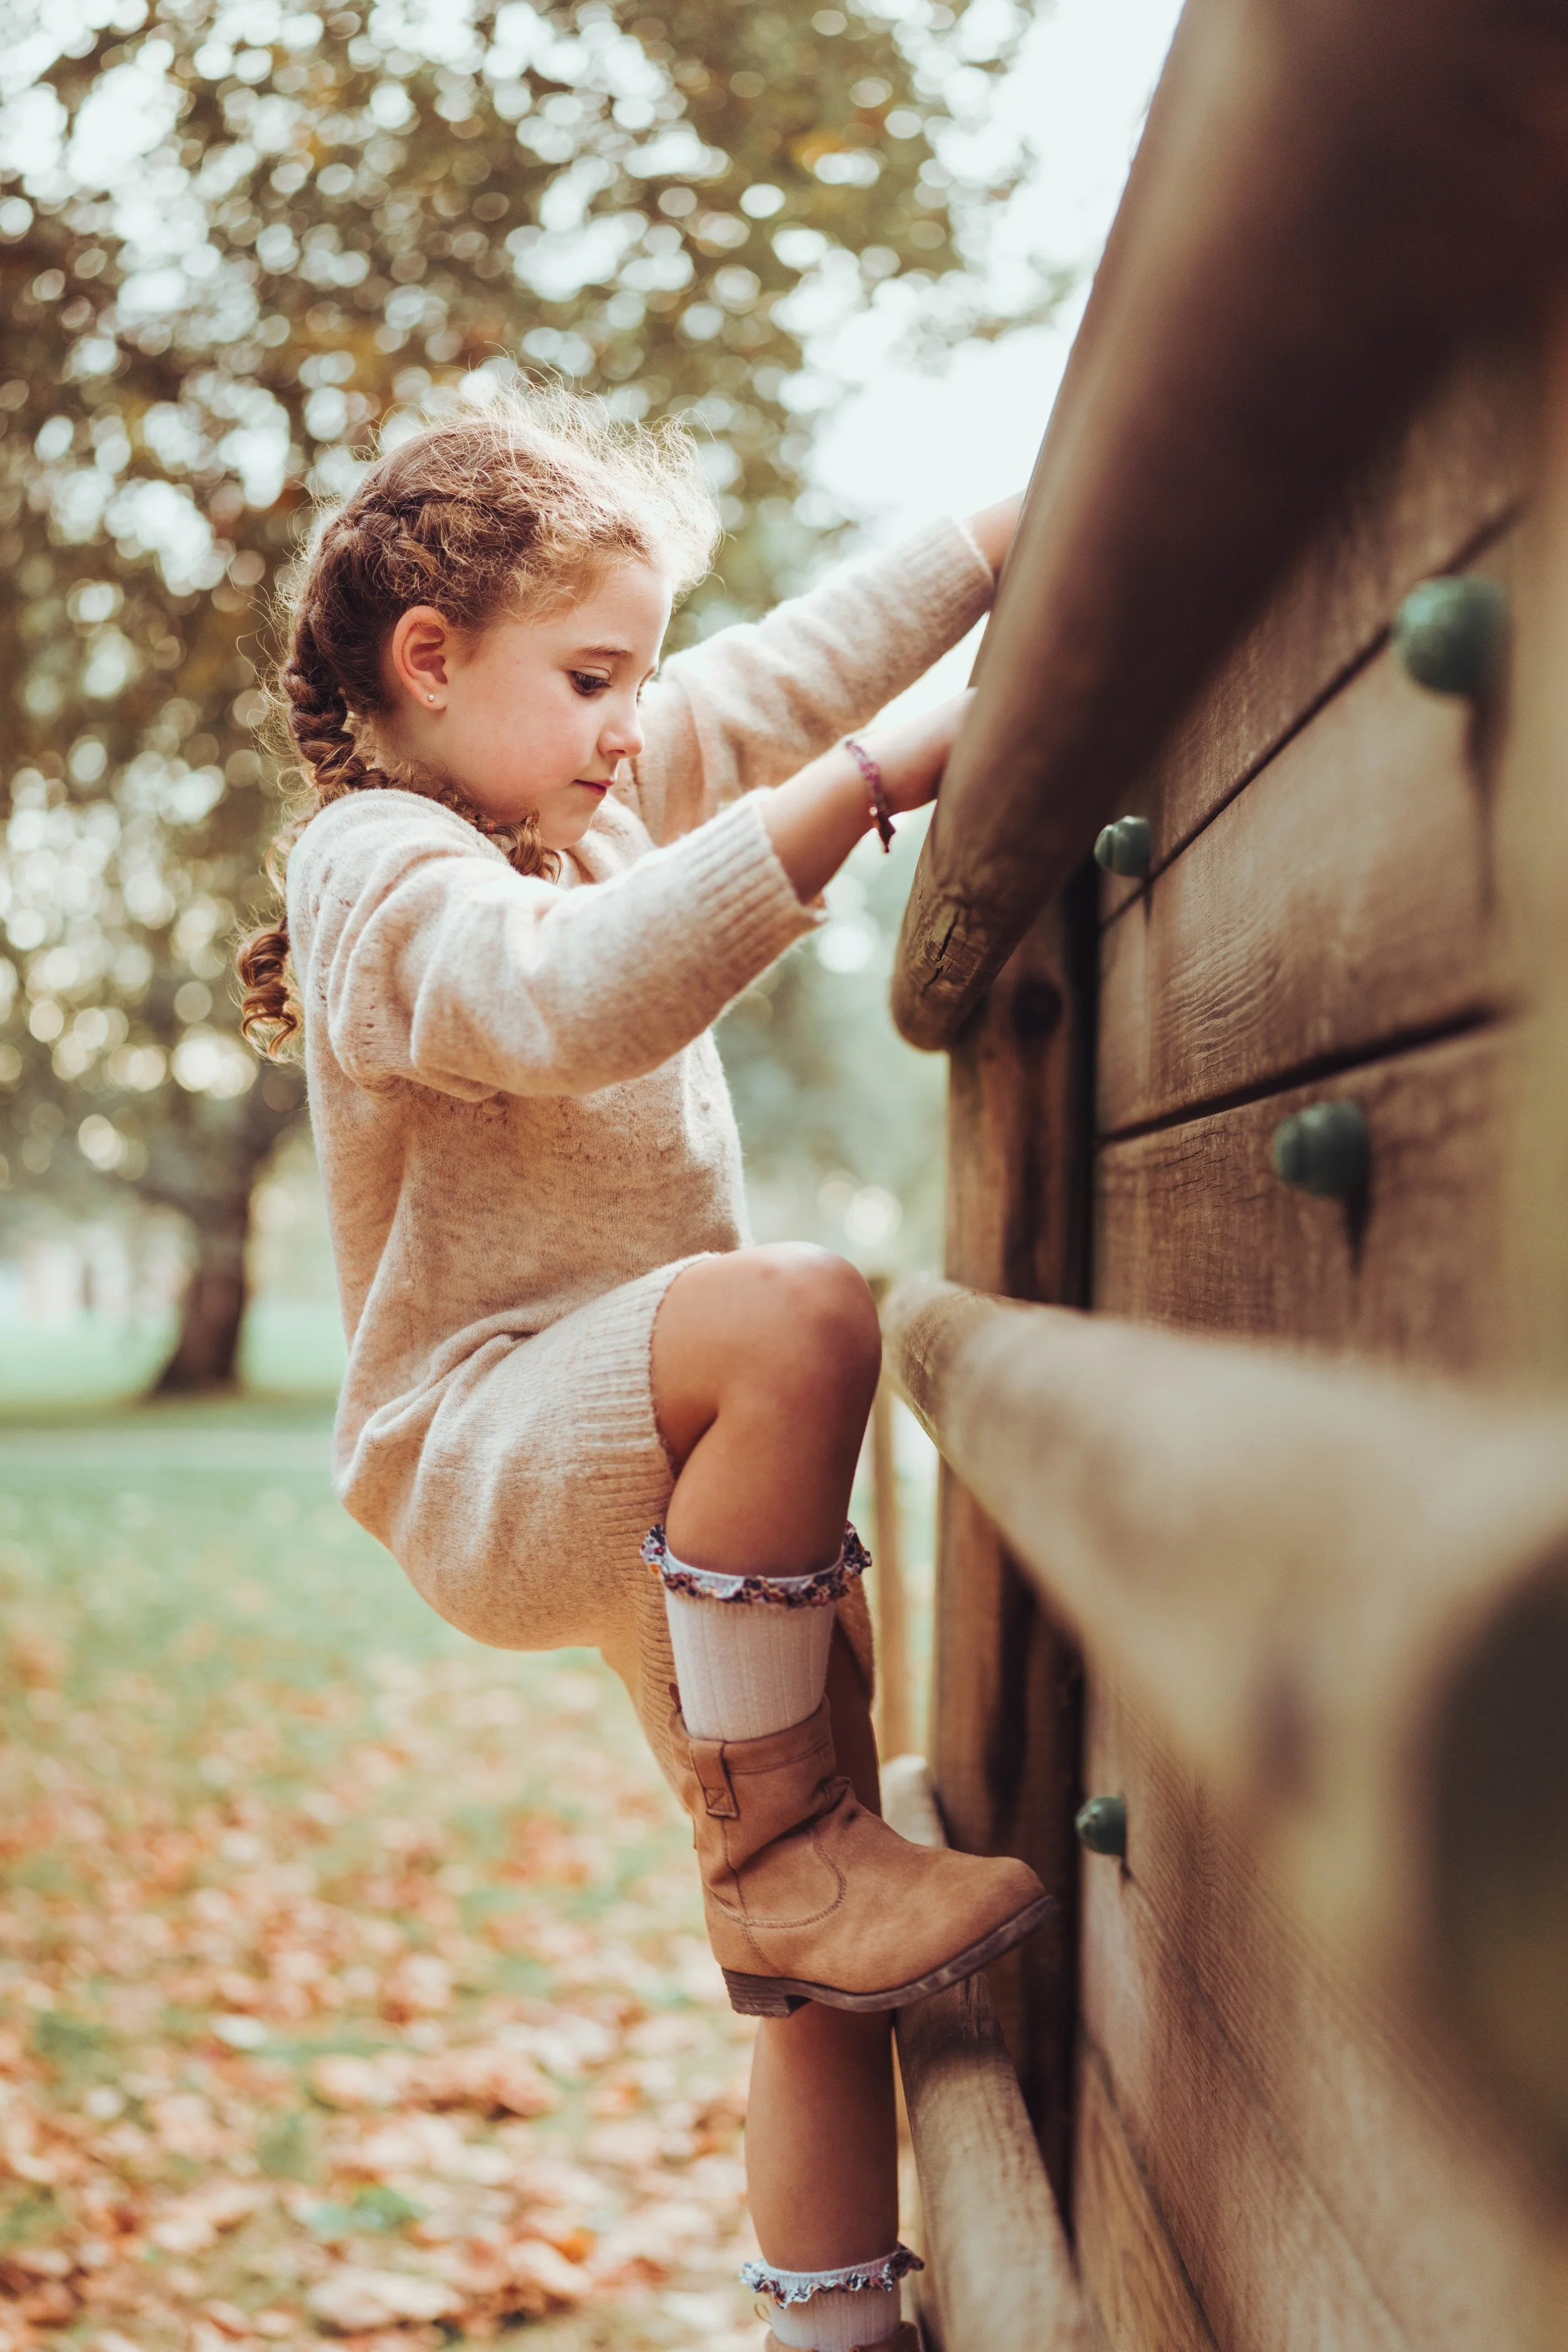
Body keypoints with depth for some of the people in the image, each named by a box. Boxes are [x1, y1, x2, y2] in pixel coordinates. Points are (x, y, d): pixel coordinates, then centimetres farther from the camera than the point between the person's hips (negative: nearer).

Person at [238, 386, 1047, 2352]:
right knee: (800, 1320, -38)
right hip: (492, 1463, -9)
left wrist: (1013, 529, 11)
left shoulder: (601, 786, 12)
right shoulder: (382, 876, -15)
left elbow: (788, 674, 19)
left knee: (830, 1965, 7)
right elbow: (577, 995, -35)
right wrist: (866, 787, -38)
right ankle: (776, 1857, -24)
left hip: (648, 1468, 9)